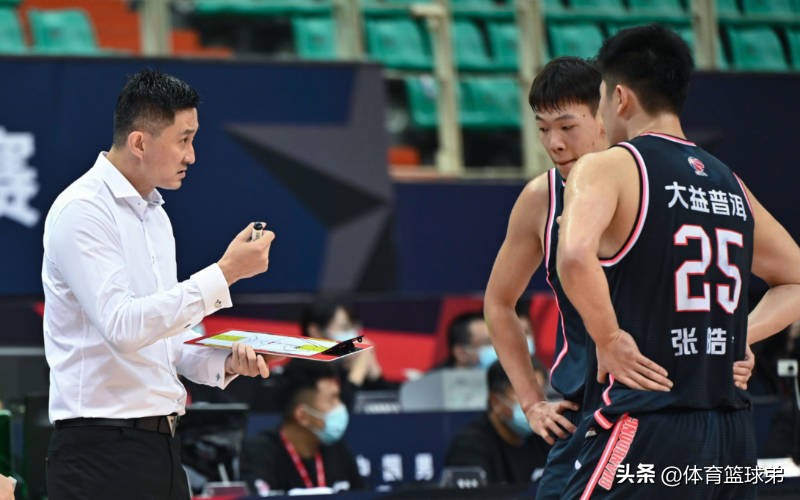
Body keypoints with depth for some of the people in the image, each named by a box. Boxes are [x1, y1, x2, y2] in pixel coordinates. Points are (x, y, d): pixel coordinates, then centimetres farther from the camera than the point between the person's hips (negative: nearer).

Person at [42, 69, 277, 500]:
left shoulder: (155, 214, 16)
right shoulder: (82, 210, -11)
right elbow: (124, 327, -23)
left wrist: (224, 362, 3)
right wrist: (225, 273, -21)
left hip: (161, 444, 9)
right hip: (101, 451, -8)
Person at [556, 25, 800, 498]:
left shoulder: (607, 167, -4)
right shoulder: (731, 184, 16)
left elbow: (575, 256, -25)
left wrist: (611, 340, -13)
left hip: (645, 427, -7)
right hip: (733, 433, 7)